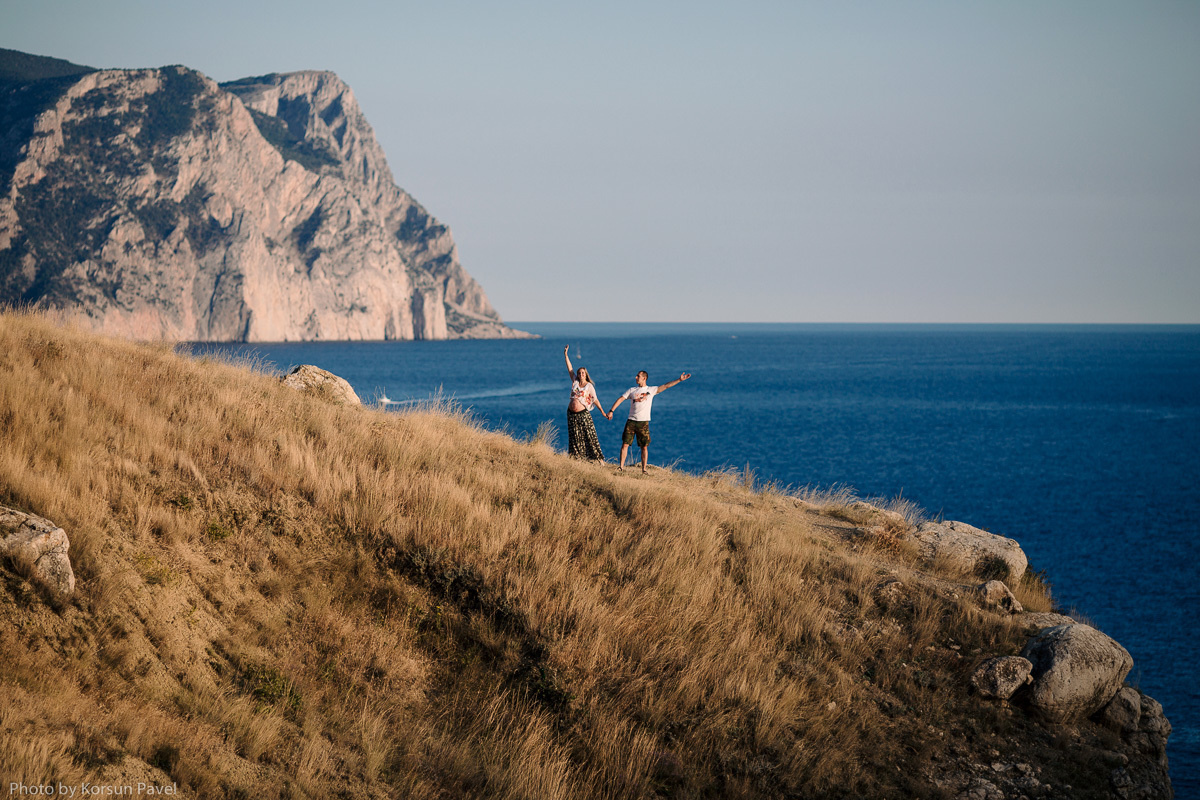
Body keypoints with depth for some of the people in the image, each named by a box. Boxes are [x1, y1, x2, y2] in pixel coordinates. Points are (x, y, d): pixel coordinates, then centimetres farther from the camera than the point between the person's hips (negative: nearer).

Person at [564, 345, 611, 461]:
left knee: (590, 436, -6)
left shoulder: (589, 386, 0)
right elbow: (570, 369, 11)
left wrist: (603, 412, -2)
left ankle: (598, 459, -5)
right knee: (575, 438, 6)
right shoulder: (575, 382, 9)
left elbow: (595, 399, 1)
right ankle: (576, 459, 11)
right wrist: (566, 355, 9)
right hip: (571, 414, 4)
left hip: (583, 414, -4)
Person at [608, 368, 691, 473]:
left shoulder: (651, 390, 6)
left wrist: (679, 380, -5)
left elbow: (666, 386, 2)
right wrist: (611, 411, -1)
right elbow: (620, 399, 8)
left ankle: (644, 469, 6)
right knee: (625, 444, -3)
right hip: (631, 421, 1)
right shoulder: (632, 390, 10)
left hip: (643, 422, -1)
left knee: (644, 447, -1)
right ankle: (621, 466, 3)